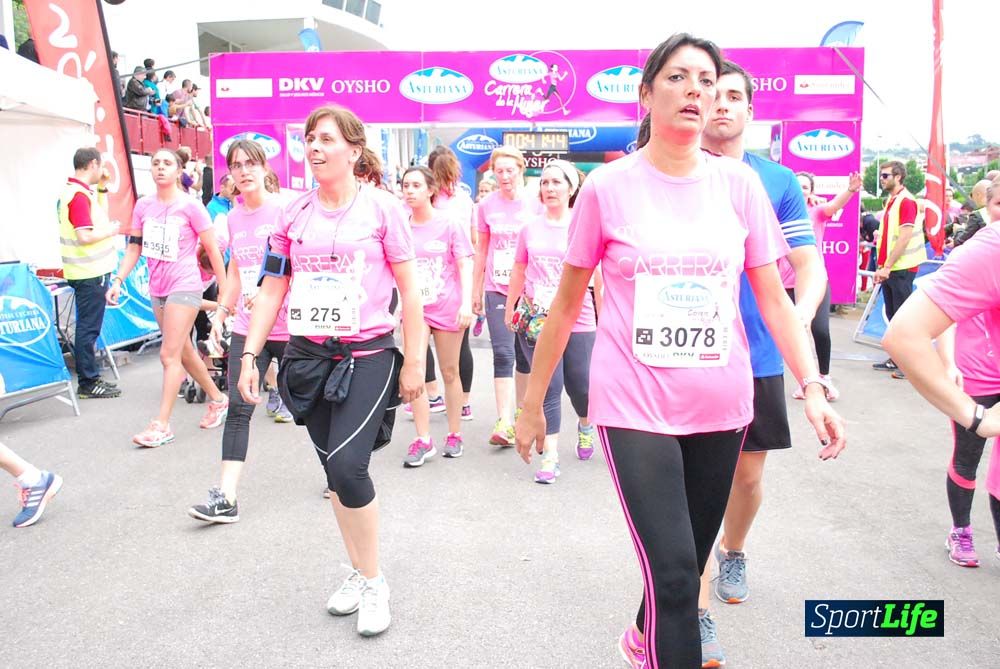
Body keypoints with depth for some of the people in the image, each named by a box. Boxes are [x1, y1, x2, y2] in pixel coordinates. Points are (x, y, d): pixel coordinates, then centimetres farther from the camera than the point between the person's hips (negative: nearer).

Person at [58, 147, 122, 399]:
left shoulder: (76, 191, 13)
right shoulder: (79, 195, -17)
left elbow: (100, 216, 26)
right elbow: (85, 236, -25)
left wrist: (102, 187, 18)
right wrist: (111, 231, -10)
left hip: (91, 270, 10)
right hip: (90, 273, -10)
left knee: (88, 327, 16)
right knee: (88, 328, -3)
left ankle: (91, 377, 25)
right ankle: (88, 383, 4)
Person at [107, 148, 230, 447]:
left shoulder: (190, 206, -10)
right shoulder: (143, 206, 6)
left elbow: (213, 250, -7)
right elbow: (134, 248, 11)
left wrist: (225, 291, -7)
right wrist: (118, 280, 0)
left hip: (184, 287, -6)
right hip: (158, 289, 7)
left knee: (169, 355, -8)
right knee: (184, 352, 15)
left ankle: (161, 425, -2)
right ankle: (218, 400, 32)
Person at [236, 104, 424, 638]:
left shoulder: (381, 208, -5)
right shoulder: (294, 214, 7)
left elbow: (409, 291, -3)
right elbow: (271, 290, 10)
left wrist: (414, 362, -4)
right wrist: (250, 356, 3)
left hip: (366, 355, -4)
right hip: (307, 354, 5)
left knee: (346, 465, -17)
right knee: (334, 470, 11)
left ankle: (374, 582, 6)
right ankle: (358, 573, 30)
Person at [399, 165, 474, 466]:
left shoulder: (450, 222, -5)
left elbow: (464, 265, -6)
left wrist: (466, 303, -15)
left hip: (448, 307, -2)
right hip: (414, 307, 2)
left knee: (449, 371, 9)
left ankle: (454, 434, 23)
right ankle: (423, 440, 2)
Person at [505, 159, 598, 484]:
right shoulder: (530, 229, 6)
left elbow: (598, 273, 1)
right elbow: (518, 272, 16)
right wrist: (509, 310, 18)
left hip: (577, 320, -1)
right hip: (537, 320, 1)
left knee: (580, 387, 7)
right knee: (549, 387, -2)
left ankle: (585, 424, 41)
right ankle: (550, 456, 7)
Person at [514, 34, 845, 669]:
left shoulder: (740, 183, 3)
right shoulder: (608, 186, -3)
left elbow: (774, 298, 6)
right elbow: (567, 305, 2)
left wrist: (813, 387, -5)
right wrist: (532, 403, 5)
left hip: (721, 407, 3)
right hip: (634, 407, -3)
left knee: (689, 563, 17)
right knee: (673, 569, -11)